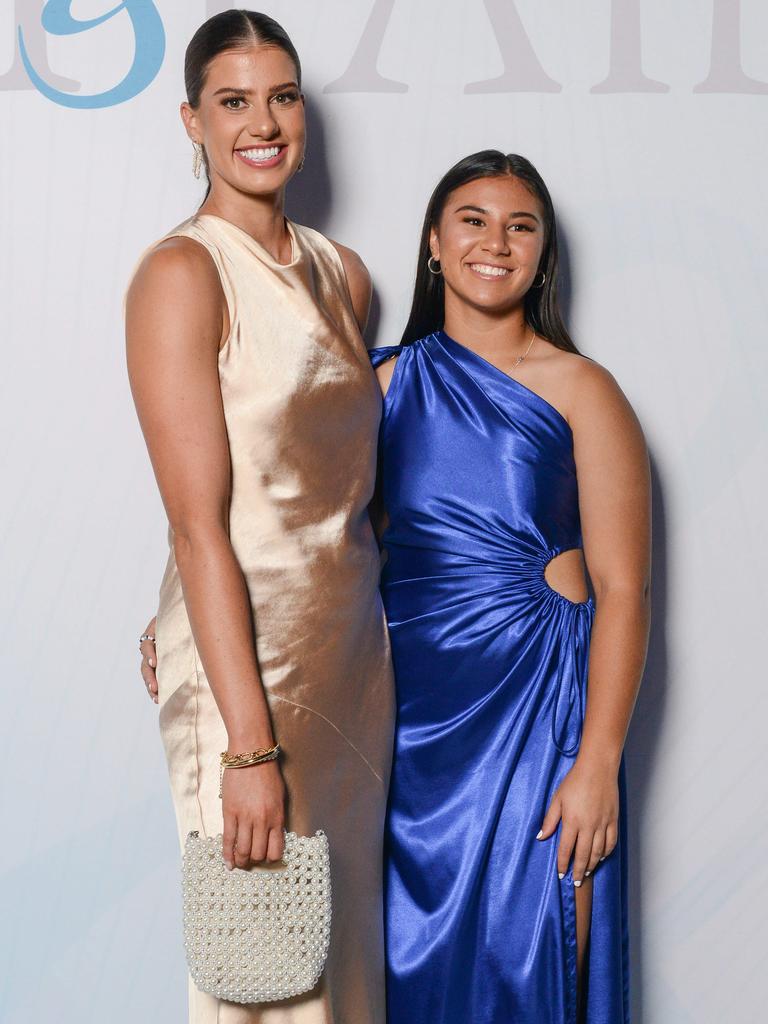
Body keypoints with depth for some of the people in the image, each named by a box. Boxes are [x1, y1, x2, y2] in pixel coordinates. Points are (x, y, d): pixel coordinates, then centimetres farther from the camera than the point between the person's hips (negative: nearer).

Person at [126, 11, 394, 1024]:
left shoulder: (342, 273, 10)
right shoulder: (181, 274, -12)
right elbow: (199, 526, -17)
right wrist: (250, 742, -19)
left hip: (354, 642, 7)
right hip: (242, 651, -7)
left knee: (346, 937, 16)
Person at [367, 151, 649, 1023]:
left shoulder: (578, 389, -4)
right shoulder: (390, 378, 8)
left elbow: (621, 590, -7)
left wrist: (597, 764, -13)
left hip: (534, 710, -3)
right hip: (410, 707, 4)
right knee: (411, 954, 11)